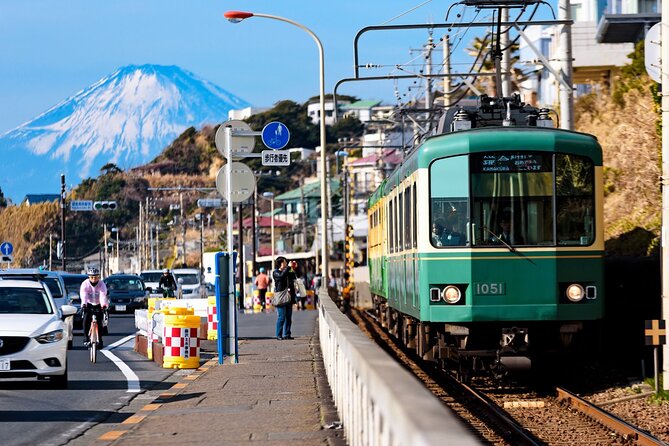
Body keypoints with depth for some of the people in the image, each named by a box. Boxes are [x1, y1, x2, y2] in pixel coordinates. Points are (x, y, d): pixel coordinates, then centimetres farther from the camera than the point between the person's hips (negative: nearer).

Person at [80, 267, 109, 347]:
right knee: (86, 320, -19)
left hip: (98, 305, 0)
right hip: (88, 304, 0)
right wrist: (84, 304, -55)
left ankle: (100, 341, 0)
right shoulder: (85, 284, -20)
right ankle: (86, 339, -11)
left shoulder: (101, 284, -20)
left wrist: (104, 305, -54)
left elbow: (103, 295, -36)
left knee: (99, 322, -11)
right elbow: (83, 295, -36)